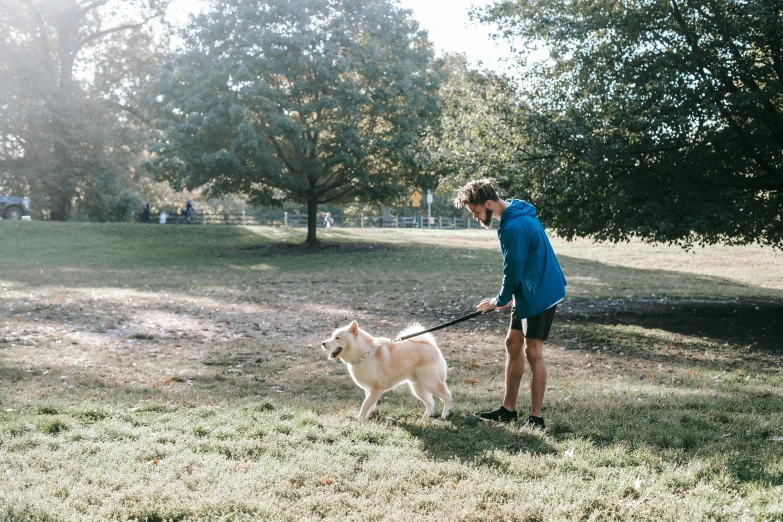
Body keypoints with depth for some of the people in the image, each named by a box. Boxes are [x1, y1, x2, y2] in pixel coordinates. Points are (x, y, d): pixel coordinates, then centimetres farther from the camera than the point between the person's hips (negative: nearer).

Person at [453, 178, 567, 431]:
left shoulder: (513, 227, -25)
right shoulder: (517, 213, 8)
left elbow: (513, 270, -18)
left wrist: (500, 301, -1)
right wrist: (504, 298, 14)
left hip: (540, 293, -10)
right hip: (528, 292, 10)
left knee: (533, 352, -5)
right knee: (513, 344, 13)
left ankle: (536, 418, 4)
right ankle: (508, 409, 22)